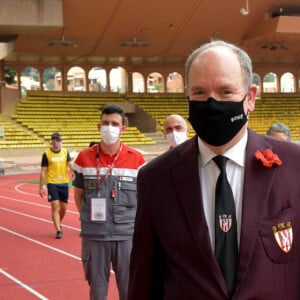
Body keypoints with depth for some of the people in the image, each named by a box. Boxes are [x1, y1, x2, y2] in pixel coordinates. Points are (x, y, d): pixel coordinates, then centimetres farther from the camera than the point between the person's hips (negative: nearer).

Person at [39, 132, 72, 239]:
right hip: (52, 183, -4)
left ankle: (58, 223, 37)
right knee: (55, 206, -11)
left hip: (64, 183, 4)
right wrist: (41, 187, -4)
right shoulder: (46, 154, -4)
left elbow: (70, 164, -6)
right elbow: (43, 171, -2)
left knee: (63, 207, 11)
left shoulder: (65, 152, 5)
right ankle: (58, 230, -8)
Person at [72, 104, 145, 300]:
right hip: (93, 236, 1)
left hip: (127, 235, 0)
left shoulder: (136, 159, -1)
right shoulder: (85, 158, 1)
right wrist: (89, 219, 4)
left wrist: (131, 220, 3)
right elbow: (79, 194, 10)